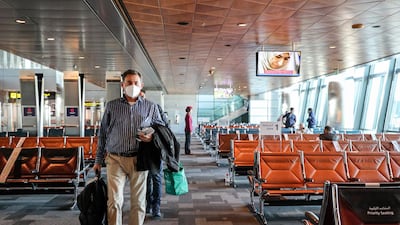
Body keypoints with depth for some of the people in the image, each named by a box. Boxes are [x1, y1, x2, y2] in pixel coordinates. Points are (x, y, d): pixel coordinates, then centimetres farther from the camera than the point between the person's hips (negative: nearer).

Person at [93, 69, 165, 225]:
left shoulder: (151, 107, 7)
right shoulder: (111, 106, 8)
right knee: (114, 201, -6)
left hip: (139, 160, 1)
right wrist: (98, 160, 11)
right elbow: (103, 134, 12)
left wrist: (152, 136, -10)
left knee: (138, 202, 7)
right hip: (115, 159, 0)